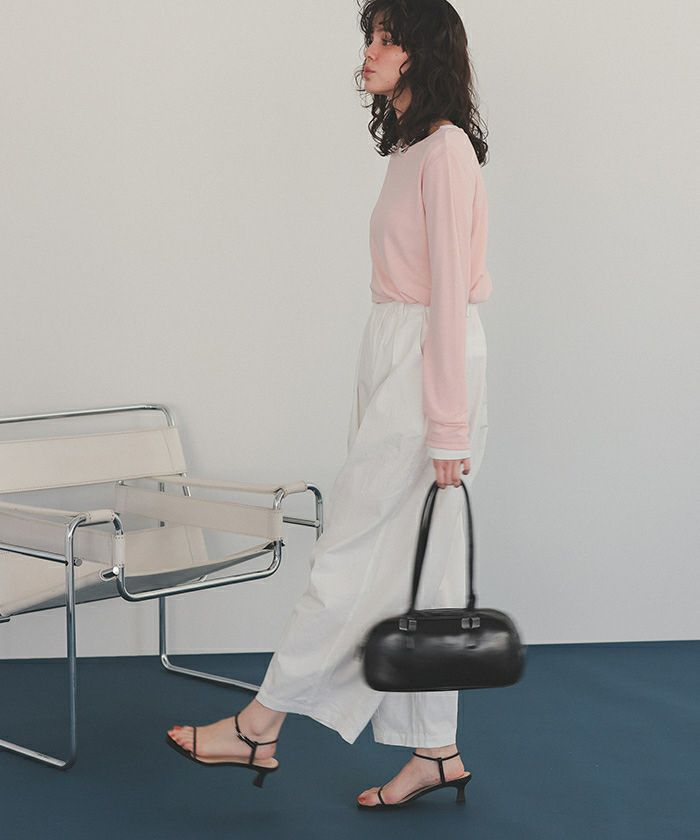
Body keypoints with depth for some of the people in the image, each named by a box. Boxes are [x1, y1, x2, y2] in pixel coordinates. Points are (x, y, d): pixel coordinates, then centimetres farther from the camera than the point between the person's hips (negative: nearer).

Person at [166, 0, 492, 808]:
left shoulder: (446, 149, -14)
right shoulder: (411, 148, 16)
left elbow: (450, 294, -18)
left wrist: (448, 428, -18)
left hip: (427, 368, -10)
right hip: (395, 360, 10)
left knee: (355, 554, -2)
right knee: (412, 567, 11)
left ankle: (259, 727, 7)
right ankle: (436, 748, 17)